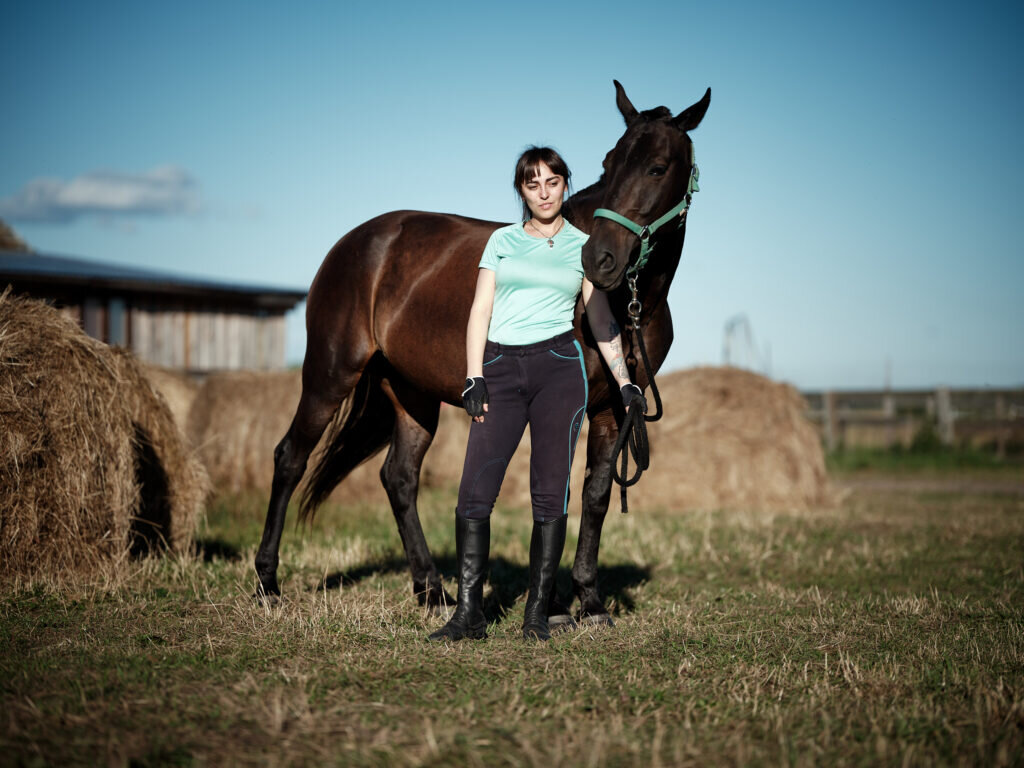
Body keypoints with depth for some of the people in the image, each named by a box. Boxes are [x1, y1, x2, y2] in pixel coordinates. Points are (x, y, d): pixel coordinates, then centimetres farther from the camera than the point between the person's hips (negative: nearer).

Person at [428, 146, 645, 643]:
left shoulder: (582, 247, 12)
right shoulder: (502, 240, 13)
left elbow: (602, 321, 12)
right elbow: (480, 311, 7)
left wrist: (625, 382, 3)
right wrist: (473, 378, -4)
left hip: (558, 366, -1)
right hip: (502, 369, 1)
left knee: (549, 493, -3)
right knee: (475, 492, -8)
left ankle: (538, 612, 4)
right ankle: (469, 613, -4)